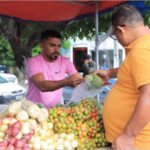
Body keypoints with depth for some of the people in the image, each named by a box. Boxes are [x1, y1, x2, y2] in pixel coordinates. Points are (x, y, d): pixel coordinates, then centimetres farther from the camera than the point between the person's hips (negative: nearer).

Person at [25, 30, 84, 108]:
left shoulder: (65, 61, -1)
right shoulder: (33, 62, -13)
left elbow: (79, 81, -5)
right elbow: (42, 86, -28)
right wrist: (66, 82, -41)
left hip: (57, 108, 3)